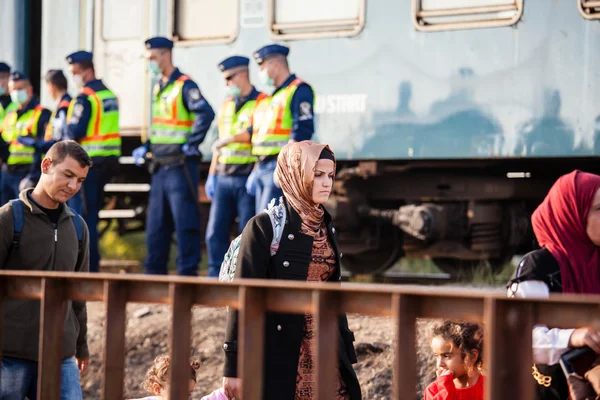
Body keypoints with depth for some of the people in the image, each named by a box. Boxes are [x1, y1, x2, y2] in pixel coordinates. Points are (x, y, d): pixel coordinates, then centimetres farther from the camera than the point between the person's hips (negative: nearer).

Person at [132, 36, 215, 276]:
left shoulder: (184, 86, -11)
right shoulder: (158, 88, 17)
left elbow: (206, 113, -26)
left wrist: (191, 144, -21)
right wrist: (146, 148, 15)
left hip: (180, 166, -9)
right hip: (159, 166, 9)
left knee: (185, 221, -5)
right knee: (156, 223, 12)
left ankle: (188, 272, -3)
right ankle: (155, 271, 17)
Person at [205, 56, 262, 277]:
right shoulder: (226, 105, 18)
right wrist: (212, 176, 18)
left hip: (247, 178, -7)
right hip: (224, 178, 7)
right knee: (215, 232, 3)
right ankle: (216, 277, 8)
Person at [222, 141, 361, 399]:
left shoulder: (326, 228, 12)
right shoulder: (264, 227, -8)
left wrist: (346, 354, 16)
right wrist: (234, 366, -14)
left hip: (325, 355, 6)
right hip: (278, 358, -6)